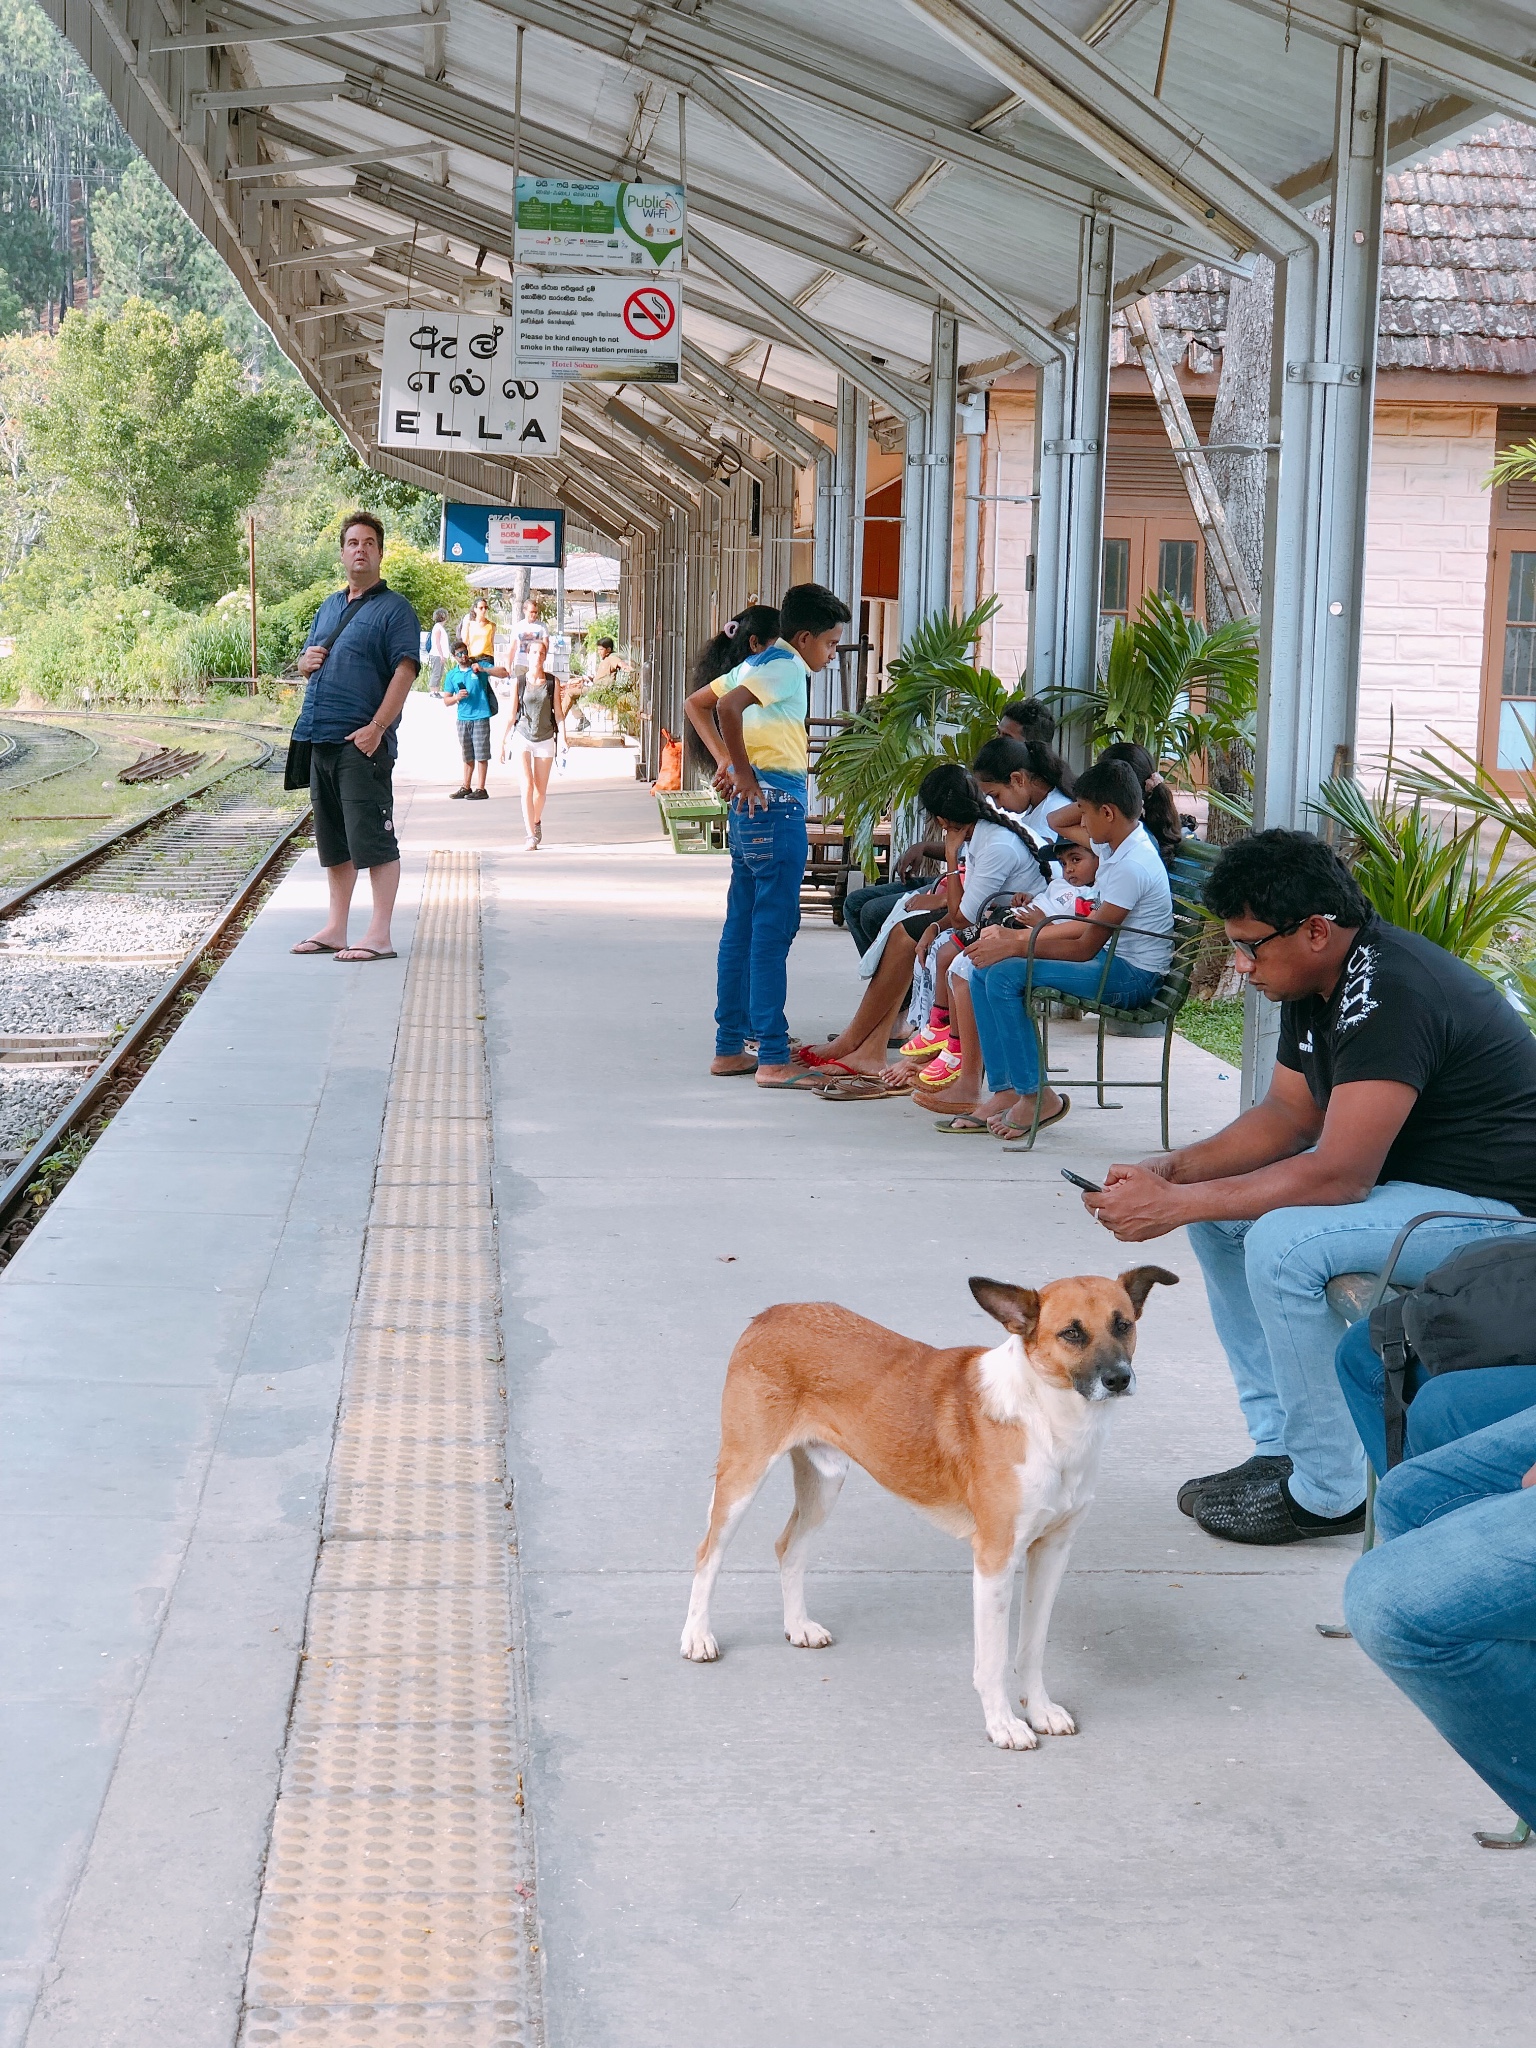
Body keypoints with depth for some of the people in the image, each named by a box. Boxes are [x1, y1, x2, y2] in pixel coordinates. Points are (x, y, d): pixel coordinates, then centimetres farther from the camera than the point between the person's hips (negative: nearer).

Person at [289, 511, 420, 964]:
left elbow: (405, 672, -13)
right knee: (334, 841, 13)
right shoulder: (329, 607, 20)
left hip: (362, 741, -8)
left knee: (373, 837, -7)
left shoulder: (393, 608, -3)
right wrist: (306, 661, 4)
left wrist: (376, 728, -20)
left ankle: (379, 935, -5)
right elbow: (305, 660, 30)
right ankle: (336, 929, 20)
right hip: (321, 739, 8)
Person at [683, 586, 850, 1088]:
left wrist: (725, 761, 14)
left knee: (741, 929, 12)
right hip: (776, 805, -10)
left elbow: (695, 703, 25)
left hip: (755, 805, 10)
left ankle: (729, 1048, 17)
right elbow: (728, 707, -27)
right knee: (772, 933, -8)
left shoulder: (757, 665, 16)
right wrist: (744, 773, -17)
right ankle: (773, 1059, -6)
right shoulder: (785, 665, -11)